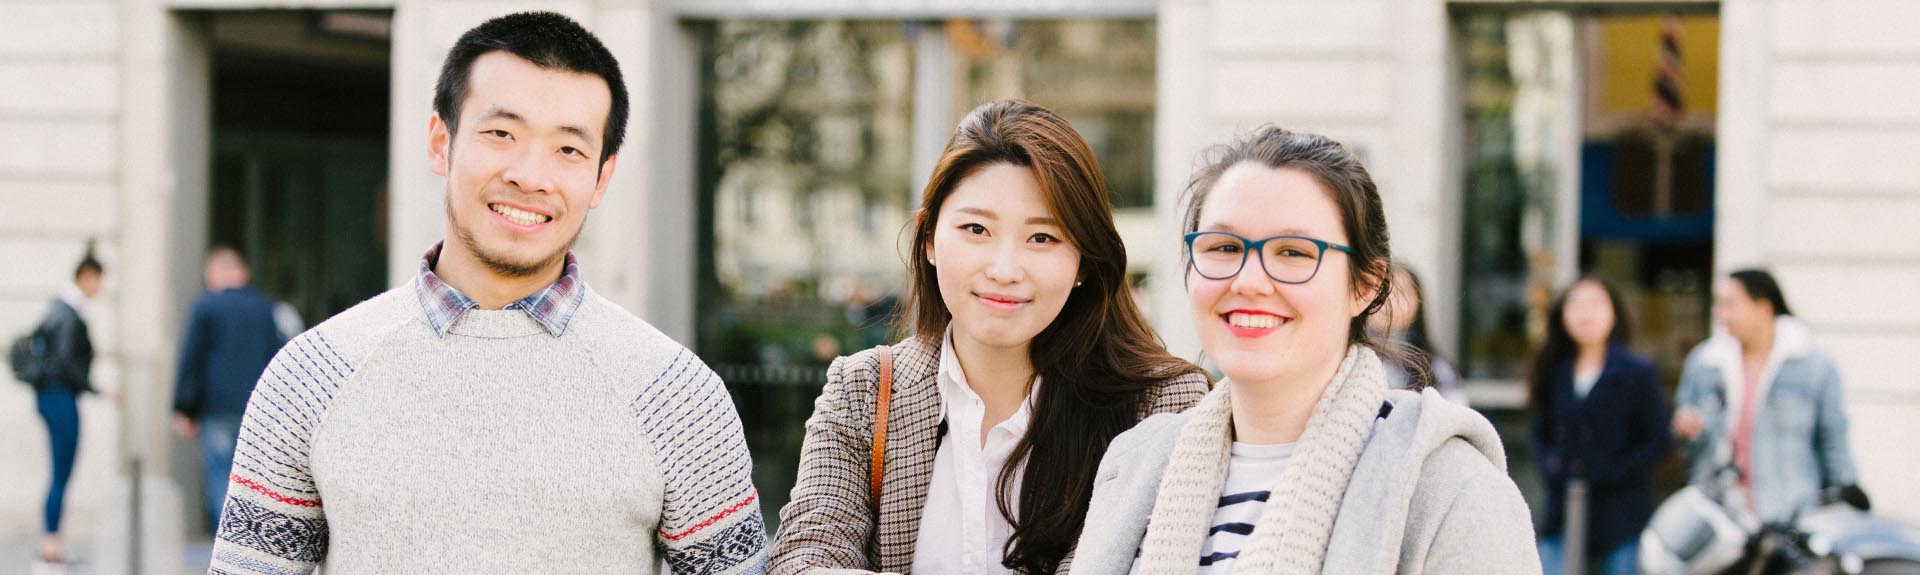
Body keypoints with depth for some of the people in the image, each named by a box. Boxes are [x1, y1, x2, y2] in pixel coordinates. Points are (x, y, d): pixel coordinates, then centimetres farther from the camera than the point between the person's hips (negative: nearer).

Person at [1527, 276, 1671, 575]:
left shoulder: (1637, 371, -5)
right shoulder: (1555, 372, 8)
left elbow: (1657, 440, -6)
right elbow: (1540, 431, 15)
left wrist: (1610, 472, -14)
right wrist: (1550, 466, -4)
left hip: (1620, 515, -3)